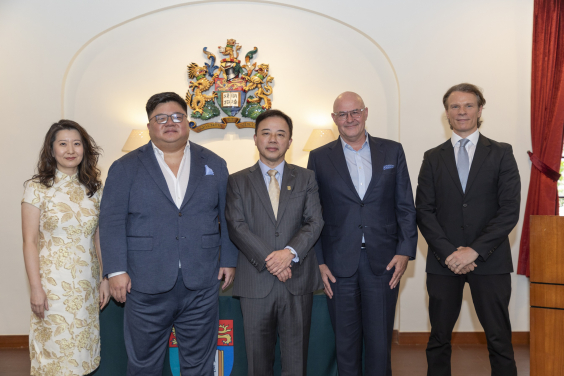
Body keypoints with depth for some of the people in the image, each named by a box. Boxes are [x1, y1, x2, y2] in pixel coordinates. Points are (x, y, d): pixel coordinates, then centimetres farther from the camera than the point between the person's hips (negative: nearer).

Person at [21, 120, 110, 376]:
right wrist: (36, 288, -9)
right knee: (56, 349, 5)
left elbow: (98, 238, 9)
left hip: (87, 283, 3)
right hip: (53, 283, -3)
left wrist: (105, 279, 7)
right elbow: (30, 242, -6)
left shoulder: (93, 188, 6)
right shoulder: (37, 187, -5)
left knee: (83, 350, 11)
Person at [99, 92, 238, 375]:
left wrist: (229, 260, 6)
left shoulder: (214, 165, 9)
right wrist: (116, 270, -8)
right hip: (146, 286, -1)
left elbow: (227, 217, 10)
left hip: (201, 285, 2)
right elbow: (112, 221, -1)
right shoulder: (125, 168, 3)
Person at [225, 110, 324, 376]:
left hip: (297, 282, 1)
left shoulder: (305, 179, 11)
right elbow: (236, 226, -4)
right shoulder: (238, 181, 7)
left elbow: (314, 222, 1)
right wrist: (268, 260, -15)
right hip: (256, 282, 0)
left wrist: (290, 252, -16)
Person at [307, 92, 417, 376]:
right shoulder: (319, 158, 4)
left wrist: (405, 251, -3)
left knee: (380, 342, 7)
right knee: (345, 342, 11)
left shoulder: (392, 151, 7)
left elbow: (406, 206, 6)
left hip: (384, 262, 1)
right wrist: (319, 262, -3)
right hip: (339, 264, 0)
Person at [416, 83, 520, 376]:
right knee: (439, 339, 10)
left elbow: (510, 210, -4)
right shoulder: (433, 158, 8)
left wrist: (475, 250, -13)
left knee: (499, 340, 6)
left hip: (489, 261, -1)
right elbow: (424, 211, 2)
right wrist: (447, 253, -10)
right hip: (444, 261, 2)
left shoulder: (501, 154, 4)